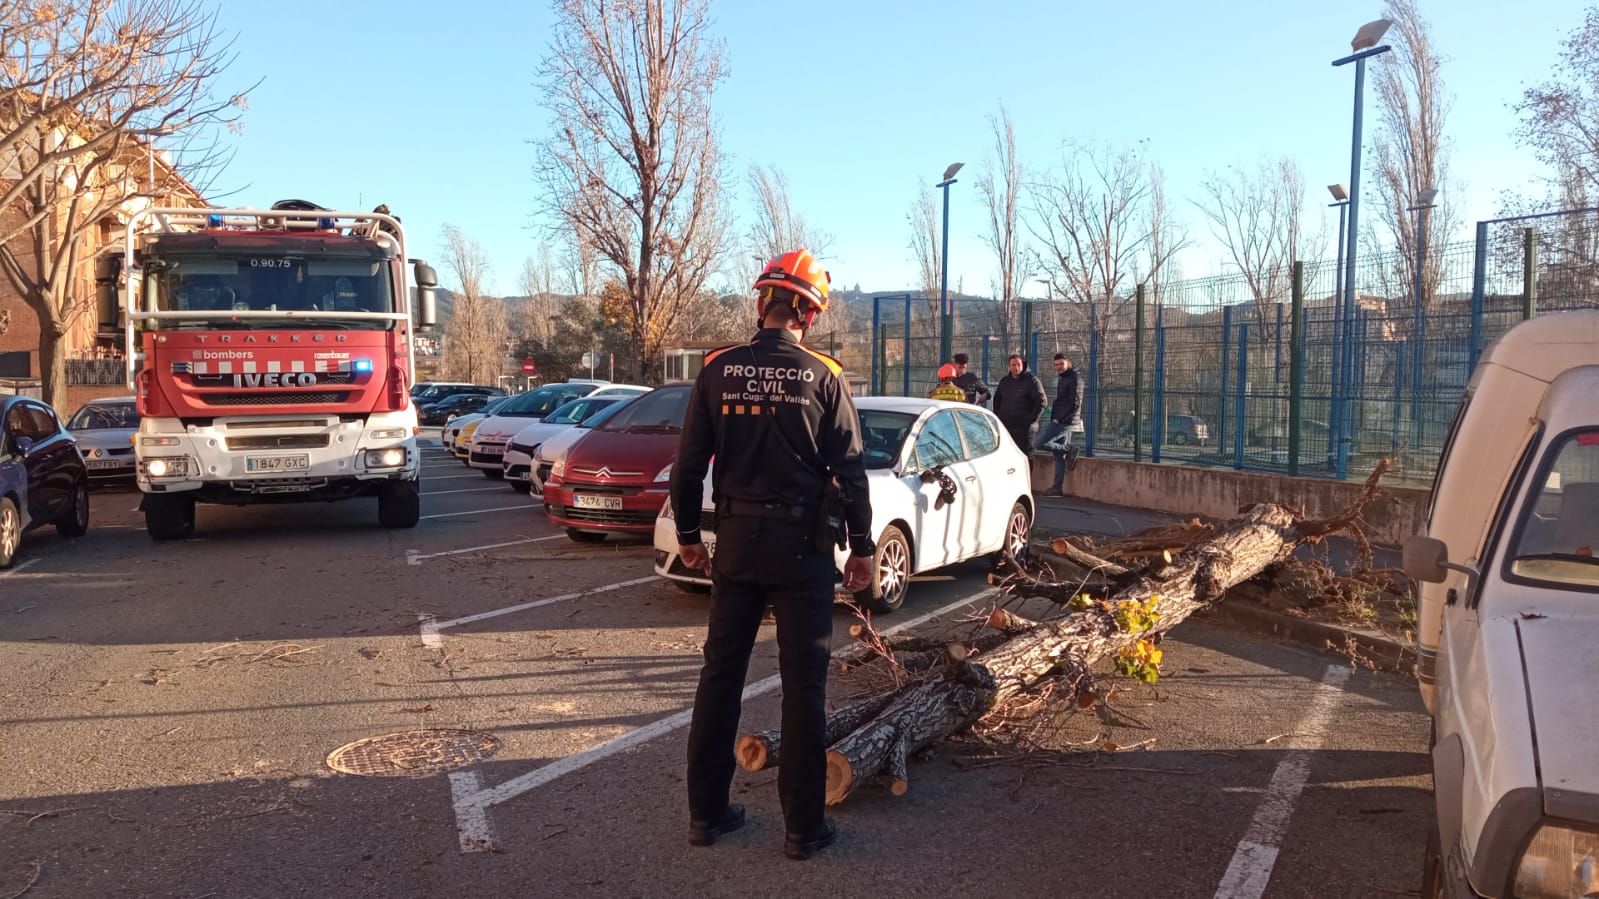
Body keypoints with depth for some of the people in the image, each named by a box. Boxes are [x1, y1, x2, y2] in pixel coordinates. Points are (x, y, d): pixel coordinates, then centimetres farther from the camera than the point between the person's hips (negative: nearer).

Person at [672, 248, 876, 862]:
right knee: (804, 683, 5)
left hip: (736, 538, 2)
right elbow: (851, 470, -6)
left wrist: (688, 534, 14)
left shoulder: (719, 370, -2)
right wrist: (863, 547, 4)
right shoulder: (823, 377, -7)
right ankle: (804, 826, 13)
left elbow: (689, 462, 1)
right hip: (800, 542, -2)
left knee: (721, 673, 13)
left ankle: (706, 812, 21)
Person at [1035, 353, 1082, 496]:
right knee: (1059, 455, 8)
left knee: (1041, 442, -16)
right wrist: (1055, 418, 14)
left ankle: (1070, 450, -3)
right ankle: (1058, 488, 10)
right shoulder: (1061, 379, 19)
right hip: (1061, 421, 9)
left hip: (1066, 421, -9)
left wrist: (1059, 419, -17)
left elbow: (1075, 404, -17)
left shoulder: (1073, 378, -11)